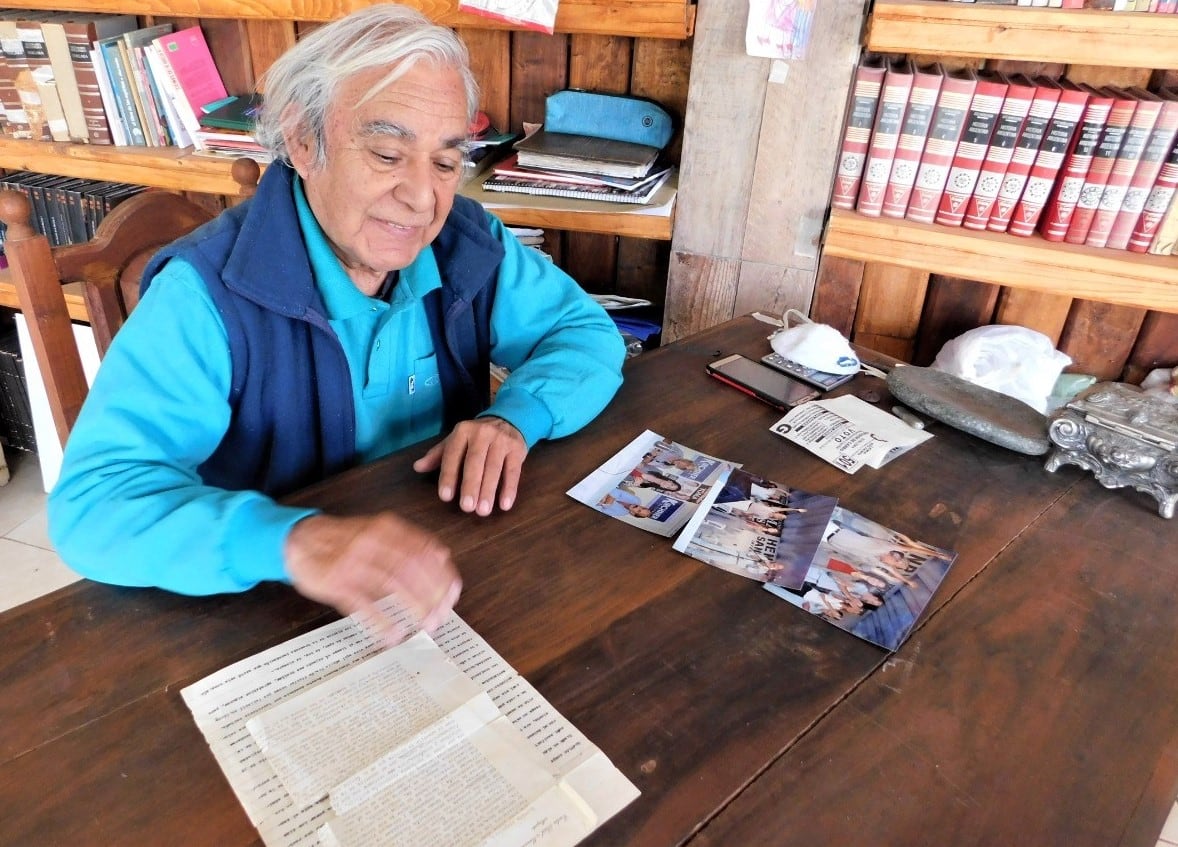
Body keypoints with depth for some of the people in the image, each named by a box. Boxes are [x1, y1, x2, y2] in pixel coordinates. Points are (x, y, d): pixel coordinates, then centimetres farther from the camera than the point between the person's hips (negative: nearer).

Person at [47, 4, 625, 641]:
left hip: (453, 569, 3)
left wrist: (513, 417, -19)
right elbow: (92, 501, -25)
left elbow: (587, 332, 1)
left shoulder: (471, 245, -6)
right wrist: (294, 540, -44)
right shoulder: (205, 293, -20)